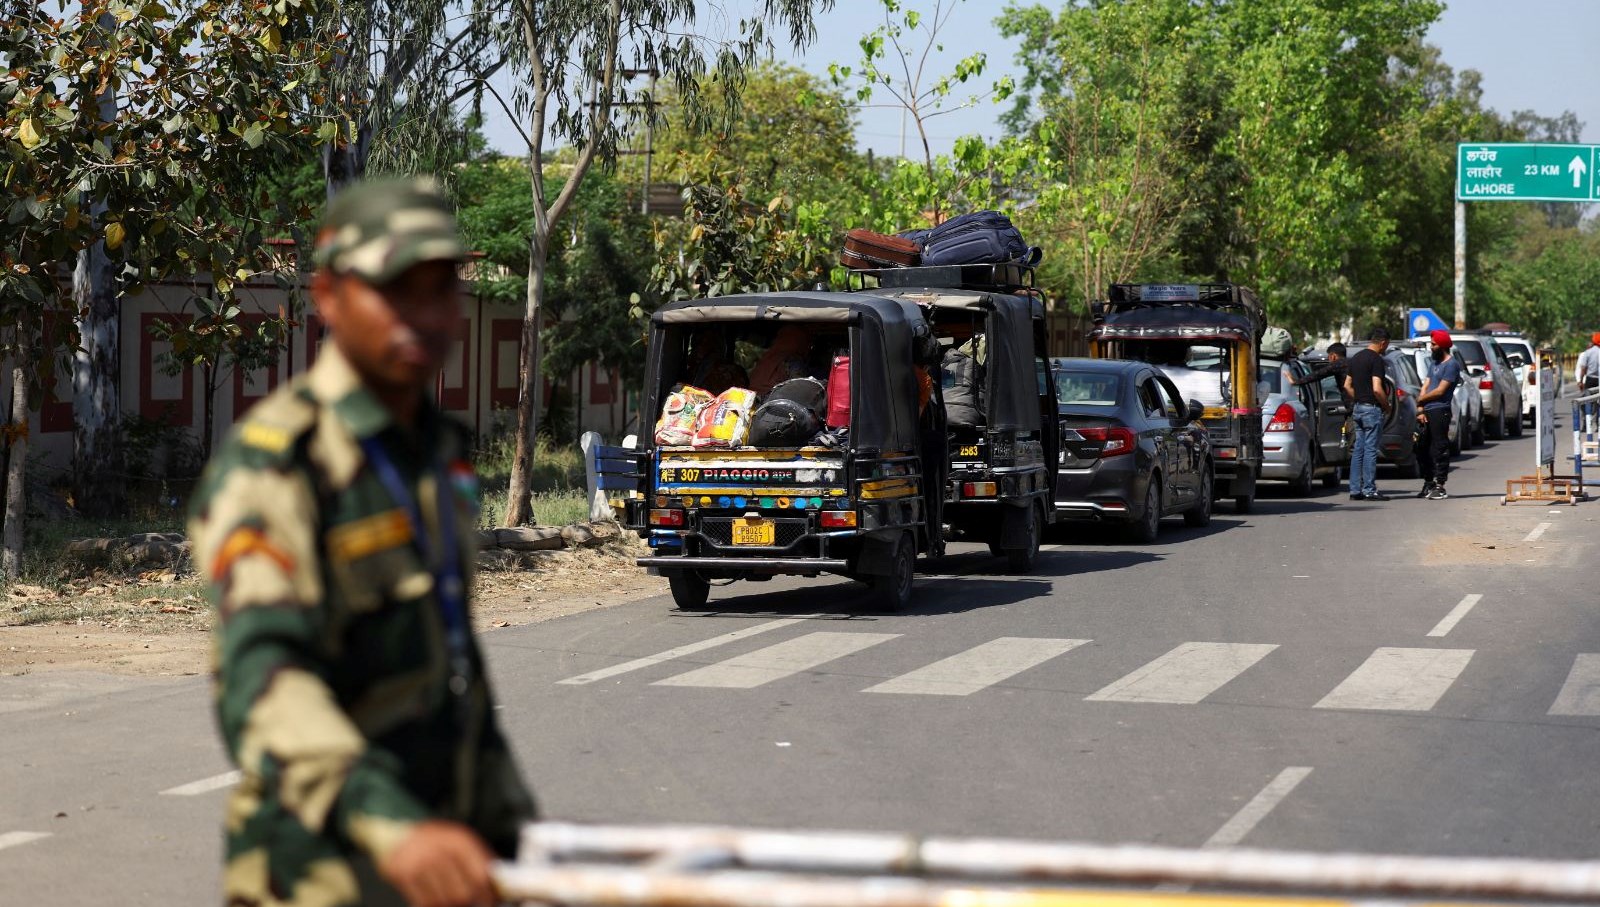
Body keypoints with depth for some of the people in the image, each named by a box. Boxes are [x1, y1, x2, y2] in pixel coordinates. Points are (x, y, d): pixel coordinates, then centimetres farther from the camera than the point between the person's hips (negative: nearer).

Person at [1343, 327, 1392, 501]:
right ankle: (1369, 491, -4)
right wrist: (1387, 406, -7)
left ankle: (1355, 490, 10)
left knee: (1358, 450, 10)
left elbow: (1347, 385, 14)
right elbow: (1377, 389, -21)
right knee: (1370, 450, -5)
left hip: (1358, 408, 8)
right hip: (1373, 409, -8)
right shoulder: (1376, 359, -15)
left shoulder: (1355, 358, 12)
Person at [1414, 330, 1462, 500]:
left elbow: (1440, 391, -12)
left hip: (1439, 411, -9)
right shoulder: (1434, 364, 21)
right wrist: (1420, 410, 2)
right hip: (1427, 412, 9)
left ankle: (1439, 487, -8)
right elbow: (1425, 387, 15)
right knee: (1422, 449, 11)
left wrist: (1421, 399, 1)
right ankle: (1428, 484, 20)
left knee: (1439, 449, -8)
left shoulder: (1451, 365, -7)